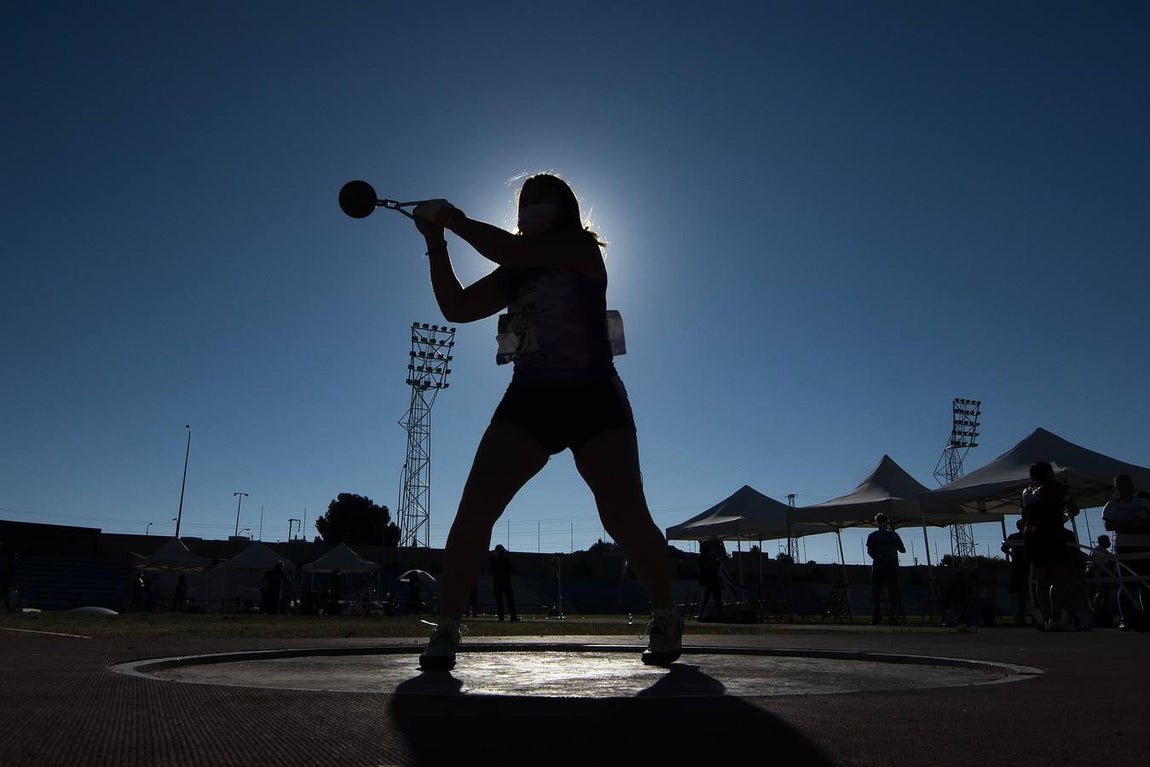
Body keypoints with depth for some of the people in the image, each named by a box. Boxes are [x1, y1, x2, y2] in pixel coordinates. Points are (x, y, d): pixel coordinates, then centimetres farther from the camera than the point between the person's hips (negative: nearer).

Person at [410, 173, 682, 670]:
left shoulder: (582, 248, 2)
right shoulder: (514, 274, 19)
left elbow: (510, 250, -13)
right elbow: (457, 308, 11)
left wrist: (452, 219, -1)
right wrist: (436, 244, 4)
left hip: (594, 401, -4)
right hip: (529, 401, 5)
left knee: (626, 518, -15)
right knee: (473, 509, -13)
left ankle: (666, 622, 7)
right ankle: (446, 630, -4)